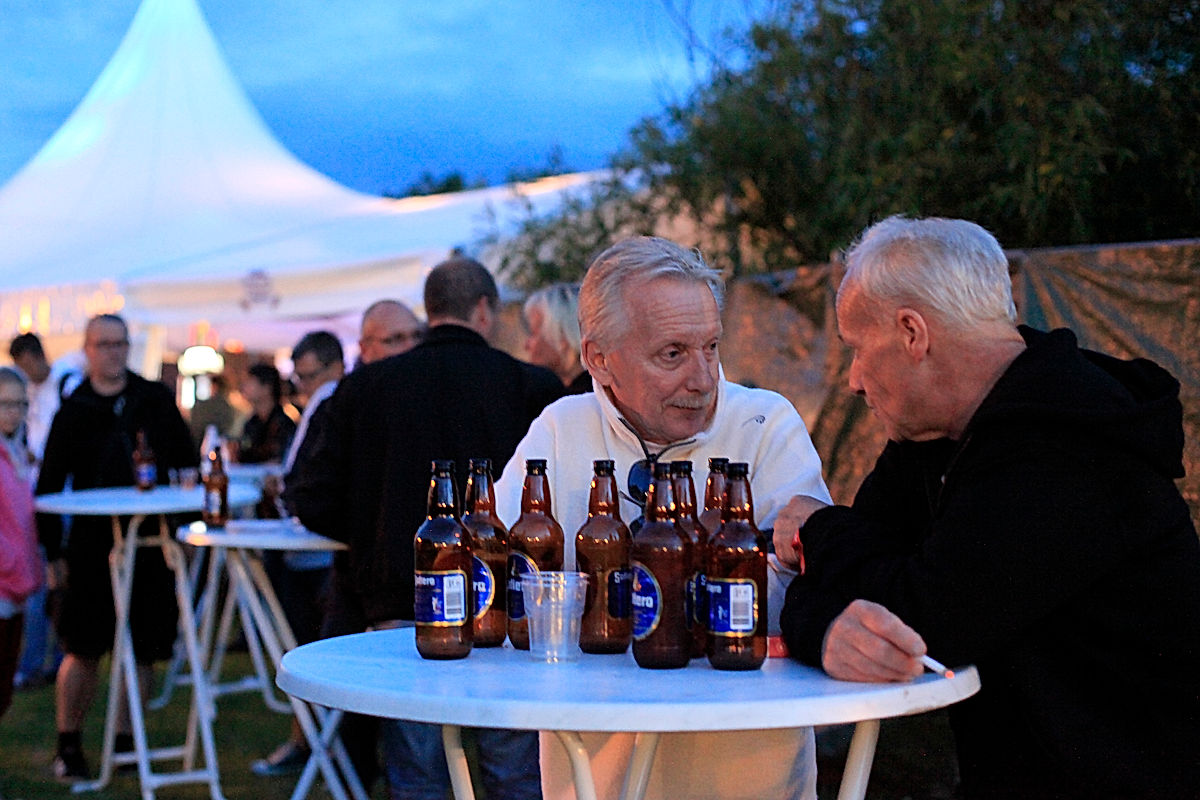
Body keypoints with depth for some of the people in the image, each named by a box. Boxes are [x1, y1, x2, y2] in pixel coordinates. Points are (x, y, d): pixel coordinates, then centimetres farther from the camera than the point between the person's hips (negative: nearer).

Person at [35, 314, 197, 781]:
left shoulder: (155, 400, 5)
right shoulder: (73, 412, 2)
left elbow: (186, 462, 12)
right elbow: (49, 487, 5)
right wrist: (53, 552, 1)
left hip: (150, 544, 2)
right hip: (93, 545, -1)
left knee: (143, 649, 5)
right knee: (84, 649, -1)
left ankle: (125, 741, 17)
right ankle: (69, 746, 13)